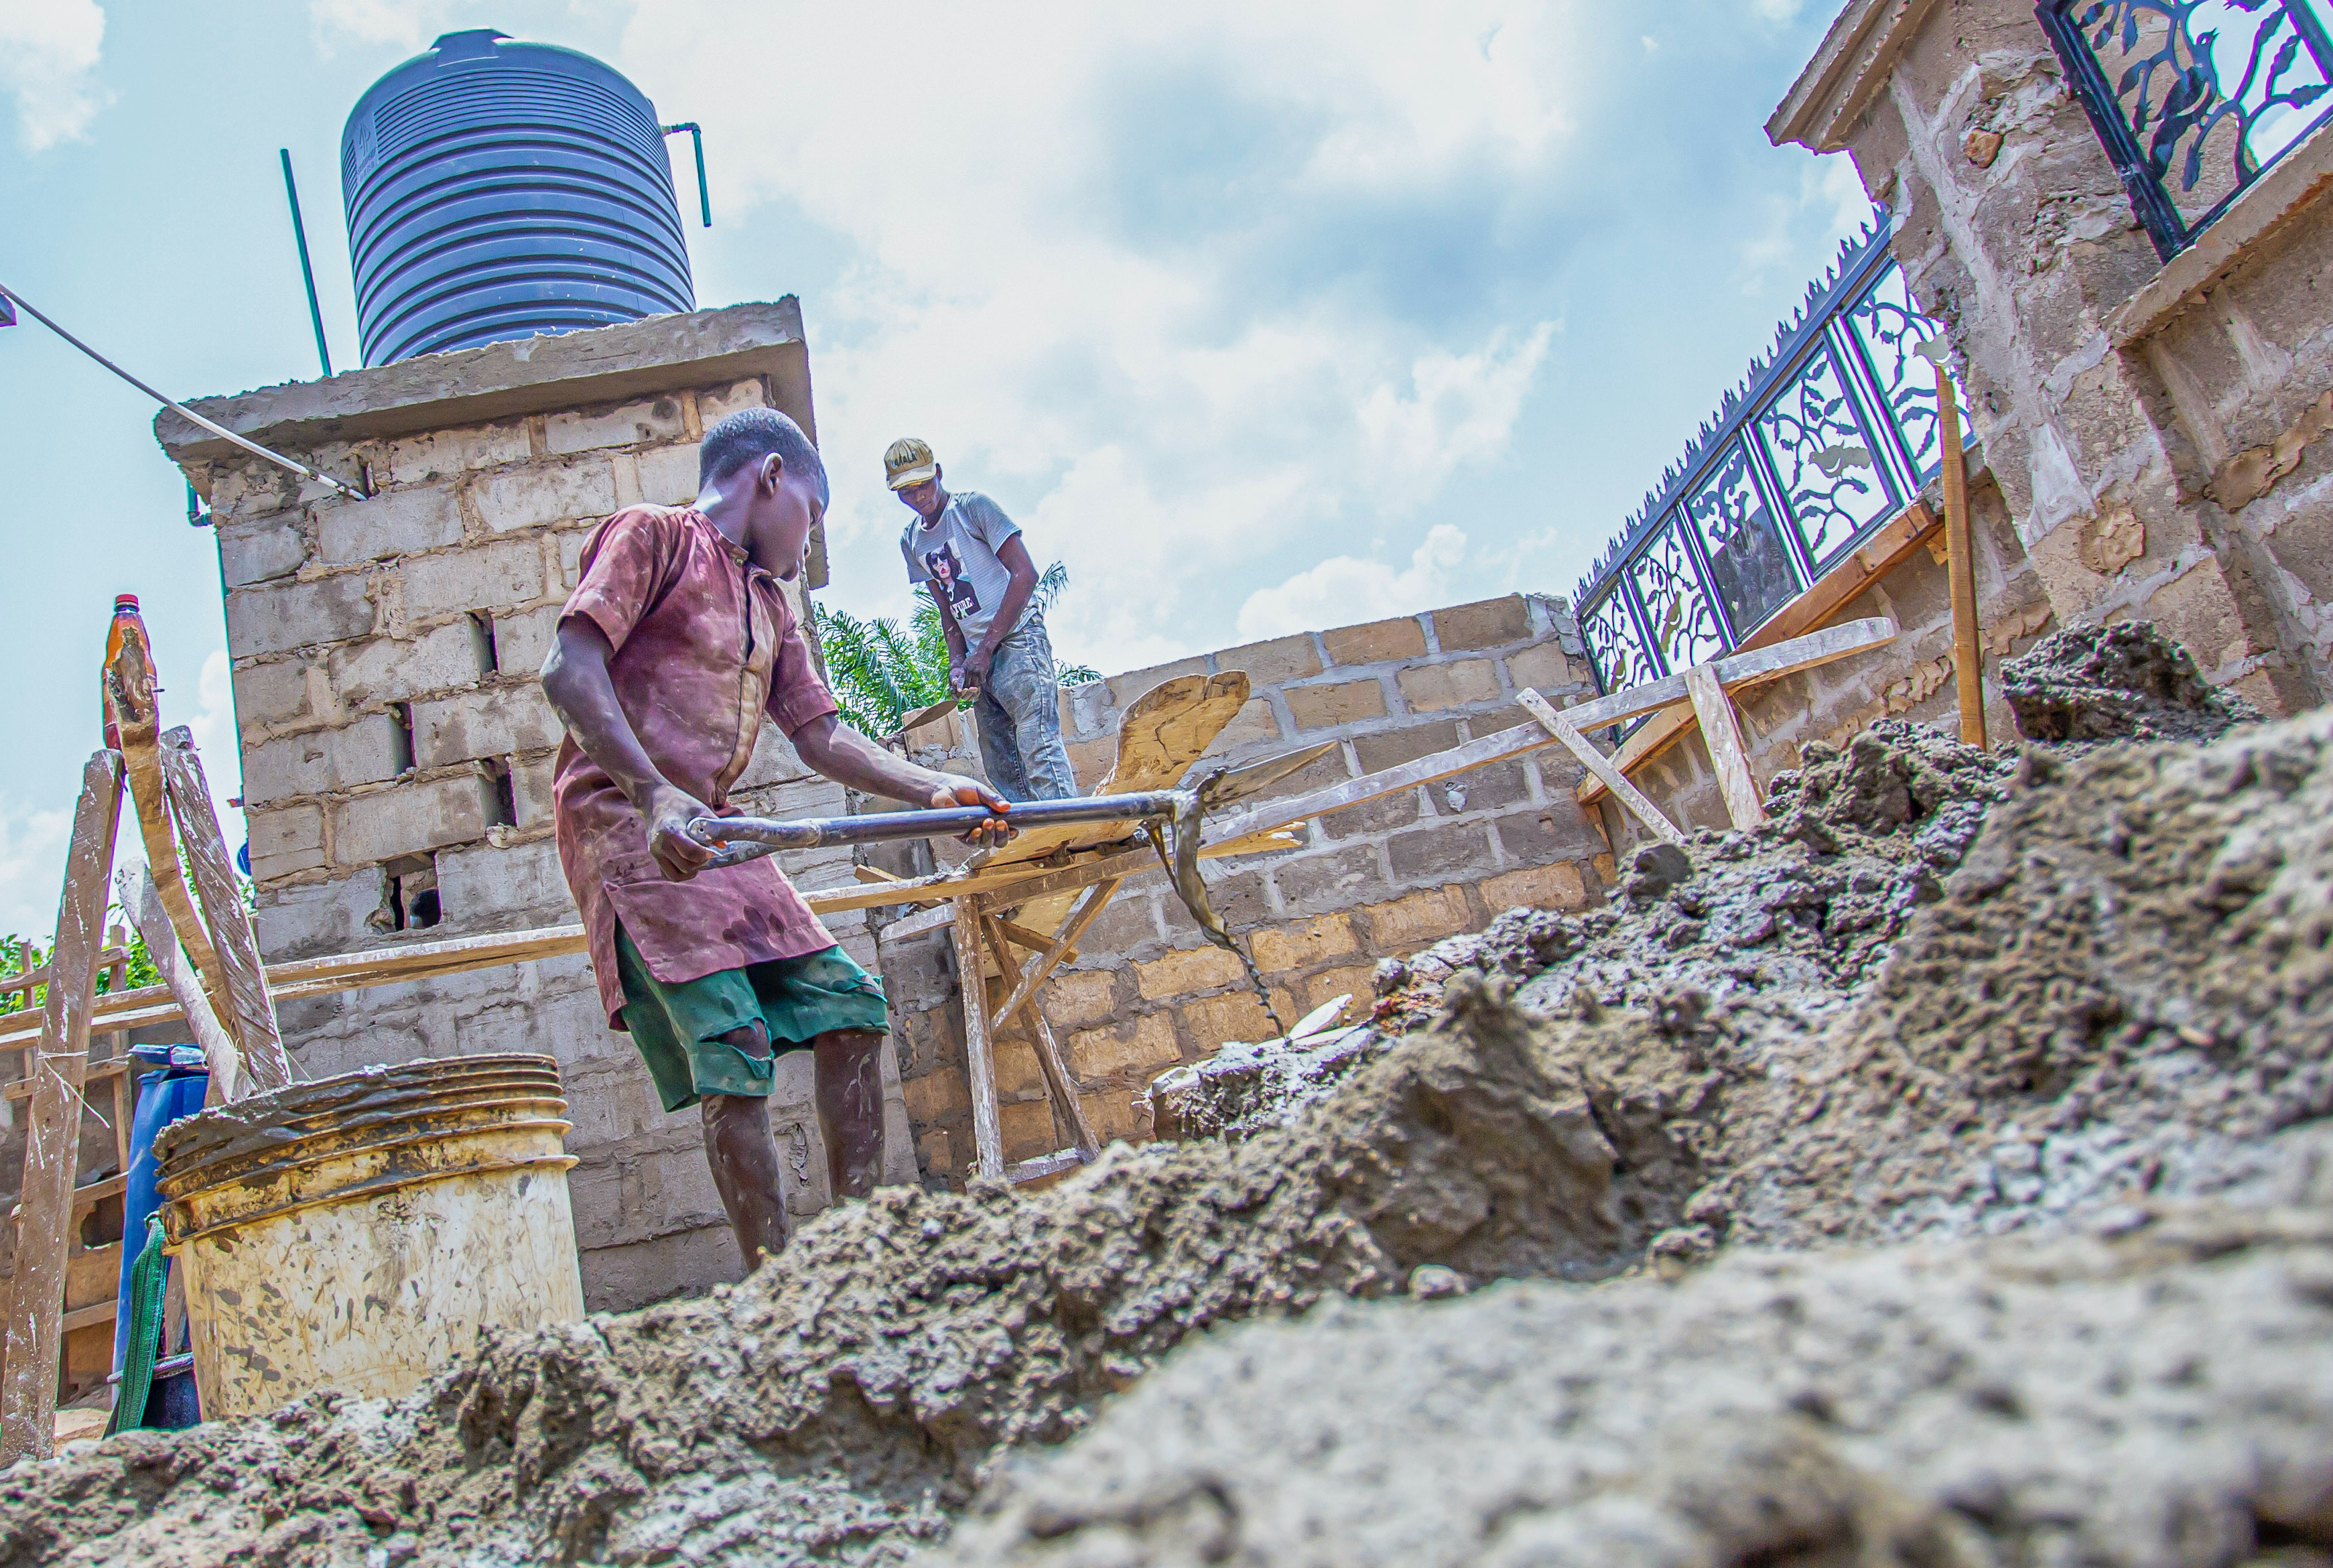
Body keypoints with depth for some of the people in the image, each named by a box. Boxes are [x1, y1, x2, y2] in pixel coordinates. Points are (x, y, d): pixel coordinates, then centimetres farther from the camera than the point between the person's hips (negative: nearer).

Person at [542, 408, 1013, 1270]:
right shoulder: (651, 535, 0)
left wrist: (933, 789, 6)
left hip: (713, 835, 8)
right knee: (732, 1050, -17)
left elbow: (820, 733, 19)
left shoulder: (770, 605, 24)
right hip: (624, 822, -8)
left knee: (848, 1005, 0)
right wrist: (652, 792, -28)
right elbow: (569, 670, -13)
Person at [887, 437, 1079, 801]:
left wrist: (986, 648, -13)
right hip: (980, 655, 7)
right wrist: (957, 662, -1)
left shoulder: (973, 506, -4)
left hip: (1018, 637, -7)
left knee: (1038, 749, -20)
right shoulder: (911, 542, 15)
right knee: (1002, 769, 2)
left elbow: (1025, 575, -11)